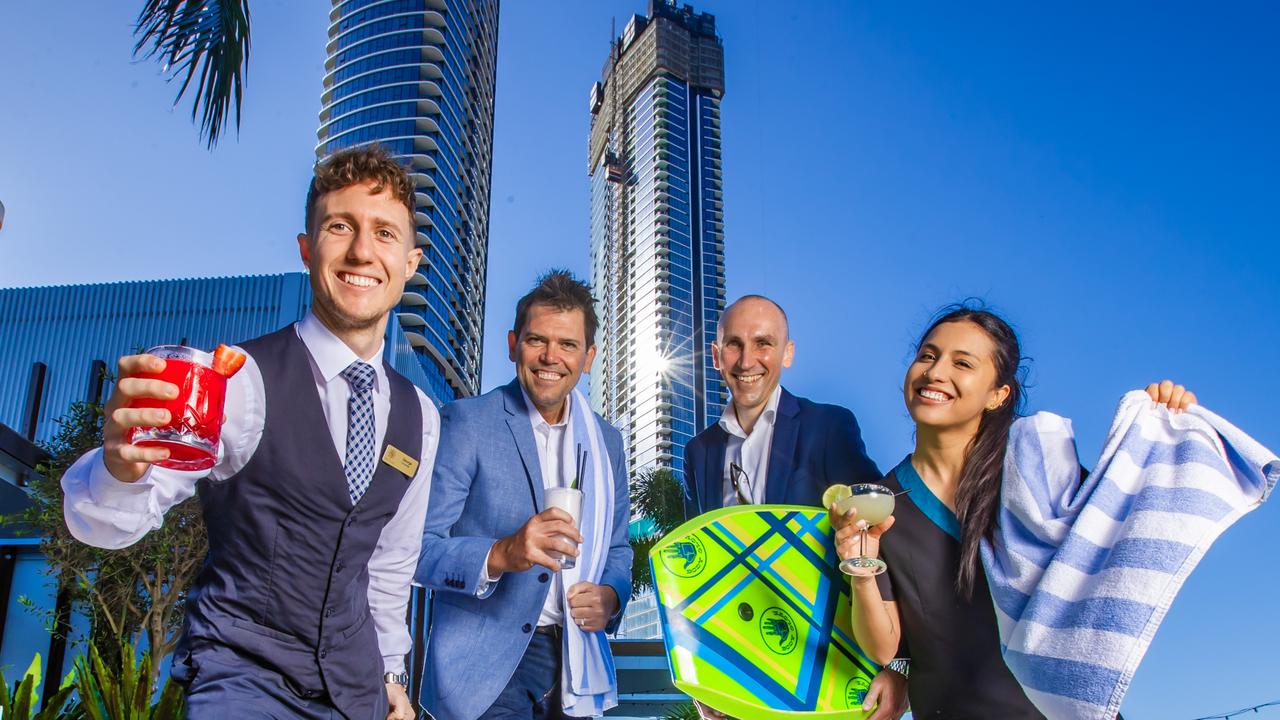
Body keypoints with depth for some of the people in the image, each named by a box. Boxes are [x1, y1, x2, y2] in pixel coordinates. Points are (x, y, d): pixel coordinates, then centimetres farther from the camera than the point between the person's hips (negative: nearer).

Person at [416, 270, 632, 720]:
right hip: (488, 666, -5)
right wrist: (500, 555, -30)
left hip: (576, 670, 5)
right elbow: (419, 546, -13)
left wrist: (611, 595, -4)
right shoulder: (466, 423, -7)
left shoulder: (606, 441, 9)